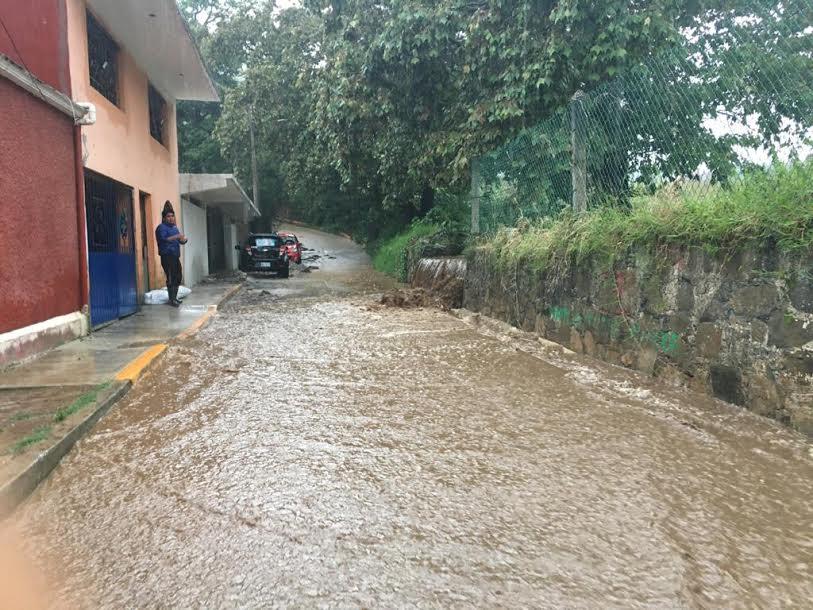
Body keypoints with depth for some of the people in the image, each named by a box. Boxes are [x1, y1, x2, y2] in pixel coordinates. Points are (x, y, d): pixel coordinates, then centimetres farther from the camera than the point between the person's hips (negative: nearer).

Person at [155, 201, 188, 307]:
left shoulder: (175, 227, 20)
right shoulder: (161, 227, -6)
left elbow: (180, 240, 21)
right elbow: (163, 239, -21)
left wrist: (184, 239, -3)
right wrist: (176, 236, -28)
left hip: (175, 256, 8)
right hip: (167, 257, -8)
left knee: (178, 277, 11)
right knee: (171, 278, -10)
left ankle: (175, 297, 22)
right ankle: (172, 299, -6)